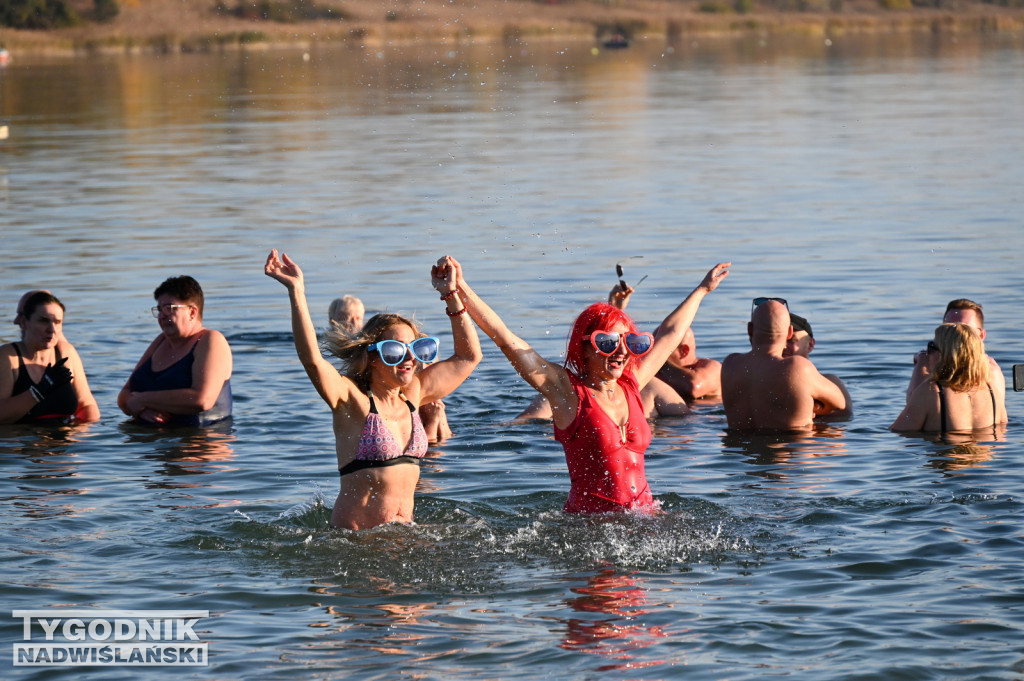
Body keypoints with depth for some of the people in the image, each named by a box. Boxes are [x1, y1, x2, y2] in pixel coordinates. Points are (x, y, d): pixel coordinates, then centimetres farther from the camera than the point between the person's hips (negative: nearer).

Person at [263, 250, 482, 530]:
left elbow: (469, 356, 20)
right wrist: (296, 291, -30)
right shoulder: (353, 399, -7)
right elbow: (312, 360, -25)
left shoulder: (413, 394, 11)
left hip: (405, 532, 5)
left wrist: (451, 295, 14)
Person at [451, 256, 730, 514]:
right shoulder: (567, 389, -2)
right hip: (589, 520, -5)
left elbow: (670, 334, 28)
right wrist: (462, 290, -12)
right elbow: (506, 339, -7)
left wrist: (702, 290, 42)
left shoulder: (631, 384, 12)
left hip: (644, 518, 5)